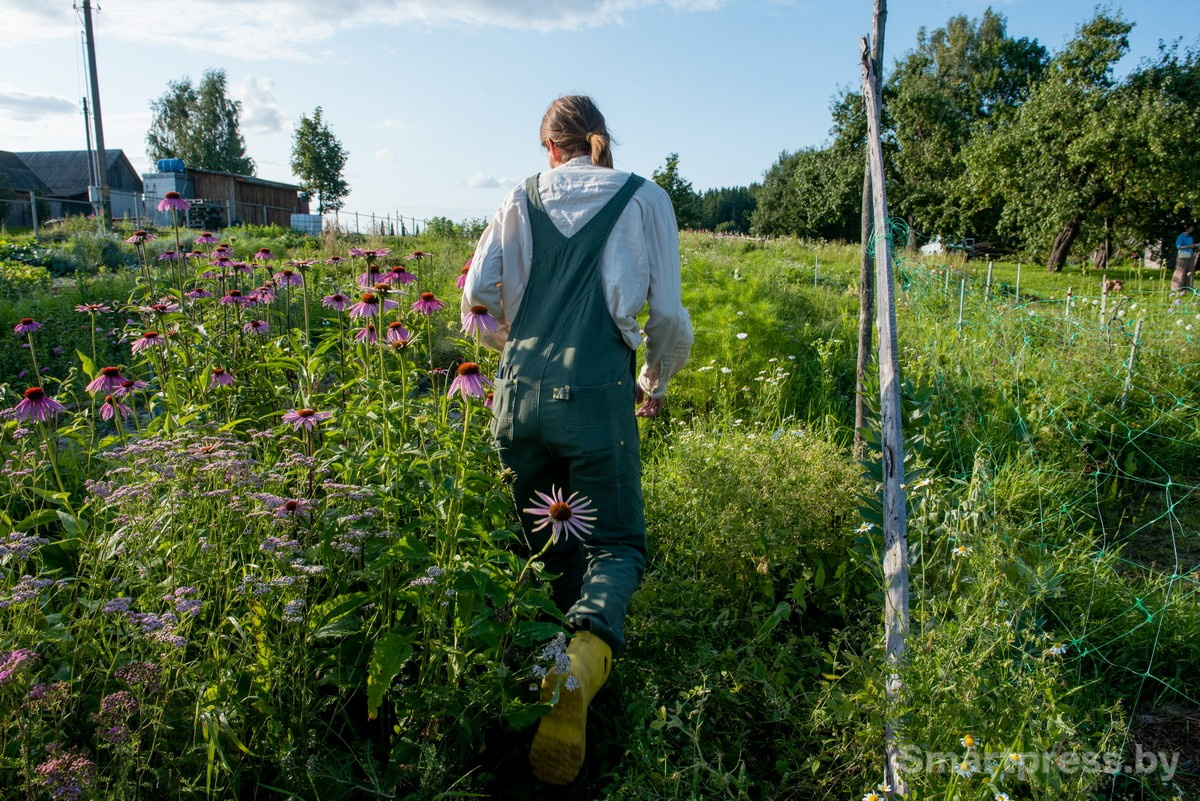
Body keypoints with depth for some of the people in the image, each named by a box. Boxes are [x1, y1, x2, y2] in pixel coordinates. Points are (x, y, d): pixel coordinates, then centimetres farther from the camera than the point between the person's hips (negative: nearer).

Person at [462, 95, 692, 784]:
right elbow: (669, 315, 4)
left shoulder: (522, 200, 11)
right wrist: (656, 384, 21)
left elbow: (478, 293, 4)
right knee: (617, 544, 5)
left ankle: (541, 659, 19)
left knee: (543, 542, 21)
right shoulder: (645, 199, 6)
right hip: (595, 395, -3)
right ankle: (582, 660, -22)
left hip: (519, 393, 3)